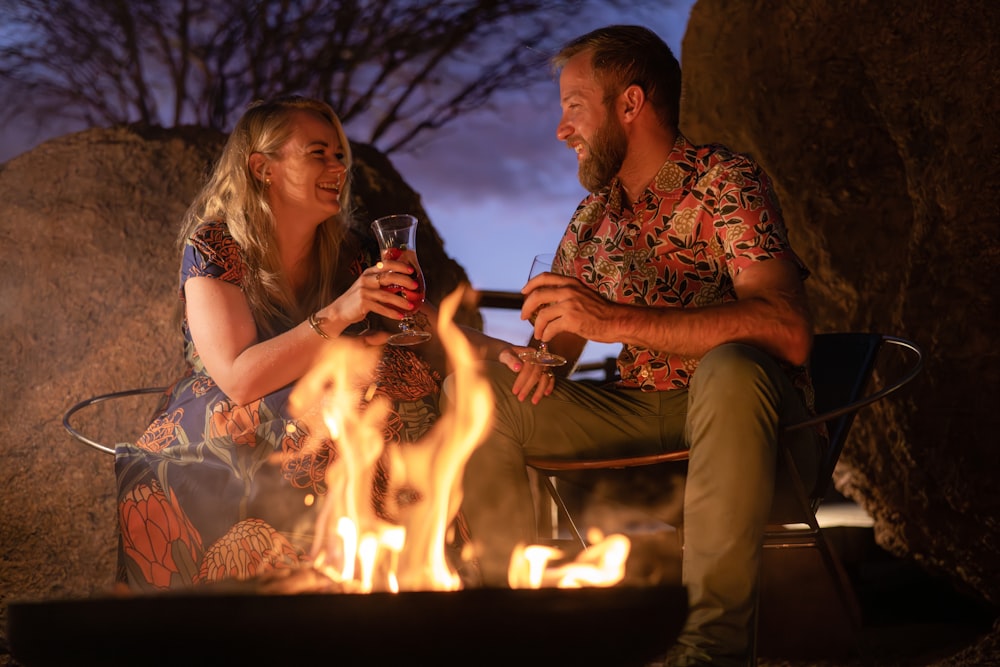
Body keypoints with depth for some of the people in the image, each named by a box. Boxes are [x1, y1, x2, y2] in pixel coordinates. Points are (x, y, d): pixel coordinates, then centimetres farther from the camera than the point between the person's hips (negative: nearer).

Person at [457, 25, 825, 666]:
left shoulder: (723, 181, -13)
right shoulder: (594, 214, 11)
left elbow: (788, 331, -29)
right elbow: (557, 339, 14)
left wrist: (618, 320, -33)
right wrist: (535, 361, -13)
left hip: (739, 417, -7)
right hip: (637, 417, 7)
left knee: (730, 369, -40)